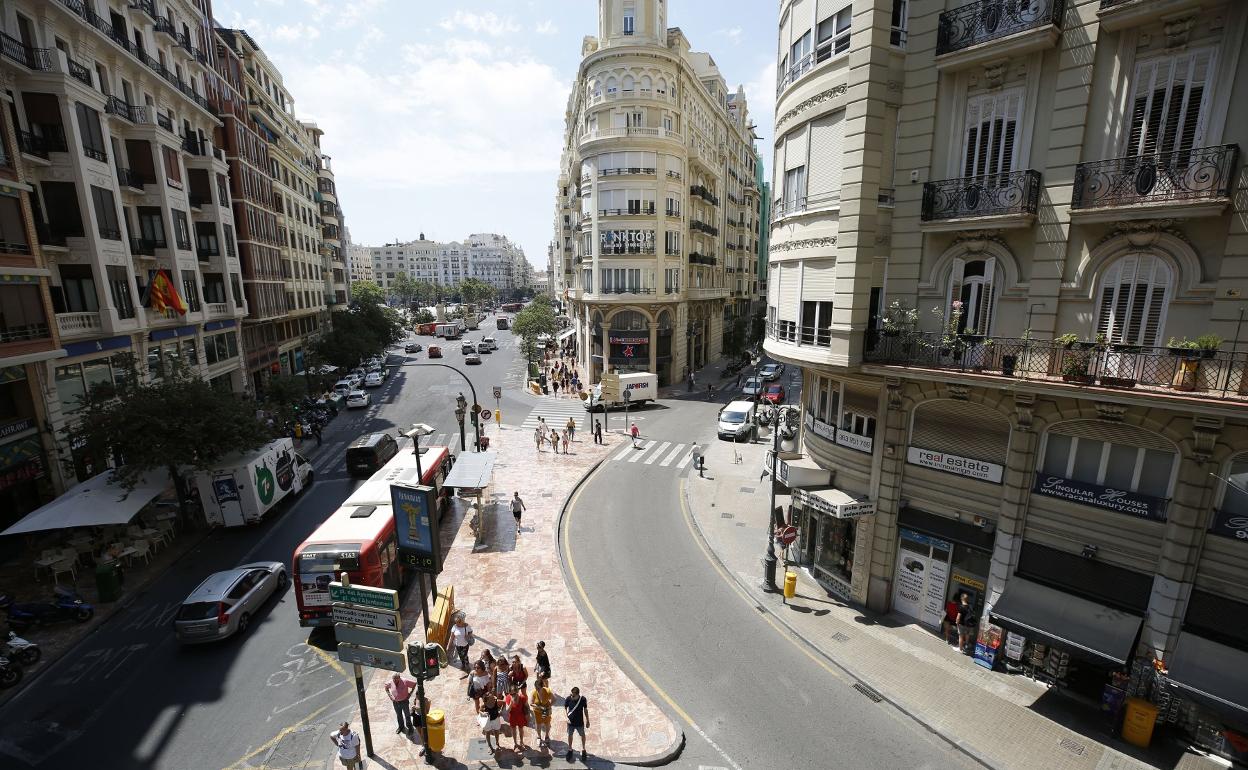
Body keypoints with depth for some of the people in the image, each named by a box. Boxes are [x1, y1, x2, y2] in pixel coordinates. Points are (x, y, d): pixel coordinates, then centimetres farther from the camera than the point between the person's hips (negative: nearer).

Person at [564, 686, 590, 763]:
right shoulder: (568, 699, -26)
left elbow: (585, 710, -9)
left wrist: (587, 721, -1)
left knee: (582, 735, 21)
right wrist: (566, 718, -17)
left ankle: (583, 749, 48)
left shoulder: (583, 699, -26)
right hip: (570, 722, 0)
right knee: (570, 735, 22)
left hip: (580, 722, 0)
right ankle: (570, 750, 49)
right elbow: (565, 708, -7)